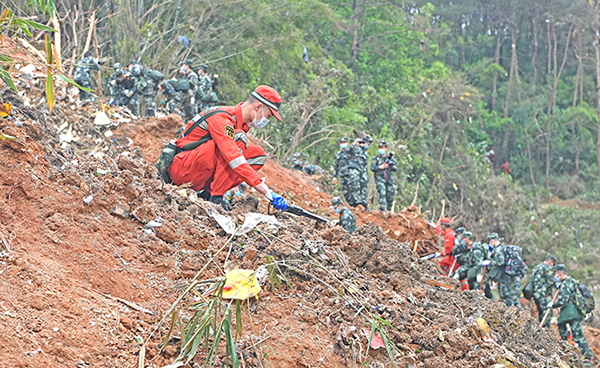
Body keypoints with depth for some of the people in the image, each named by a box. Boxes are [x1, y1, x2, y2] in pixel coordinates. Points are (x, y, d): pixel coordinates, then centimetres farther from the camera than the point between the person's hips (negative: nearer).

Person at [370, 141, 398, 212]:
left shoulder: (390, 158, 11)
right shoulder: (376, 159, 7)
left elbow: (396, 169, 8)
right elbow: (372, 168, -3)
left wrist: (390, 165, -12)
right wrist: (381, 167, -13)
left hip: (389, 179, 3)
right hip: (380, 178, -3)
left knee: (390, 195, 5)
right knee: (382, 193, -21)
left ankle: (389, 211, 21)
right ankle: (382, 210, -23)